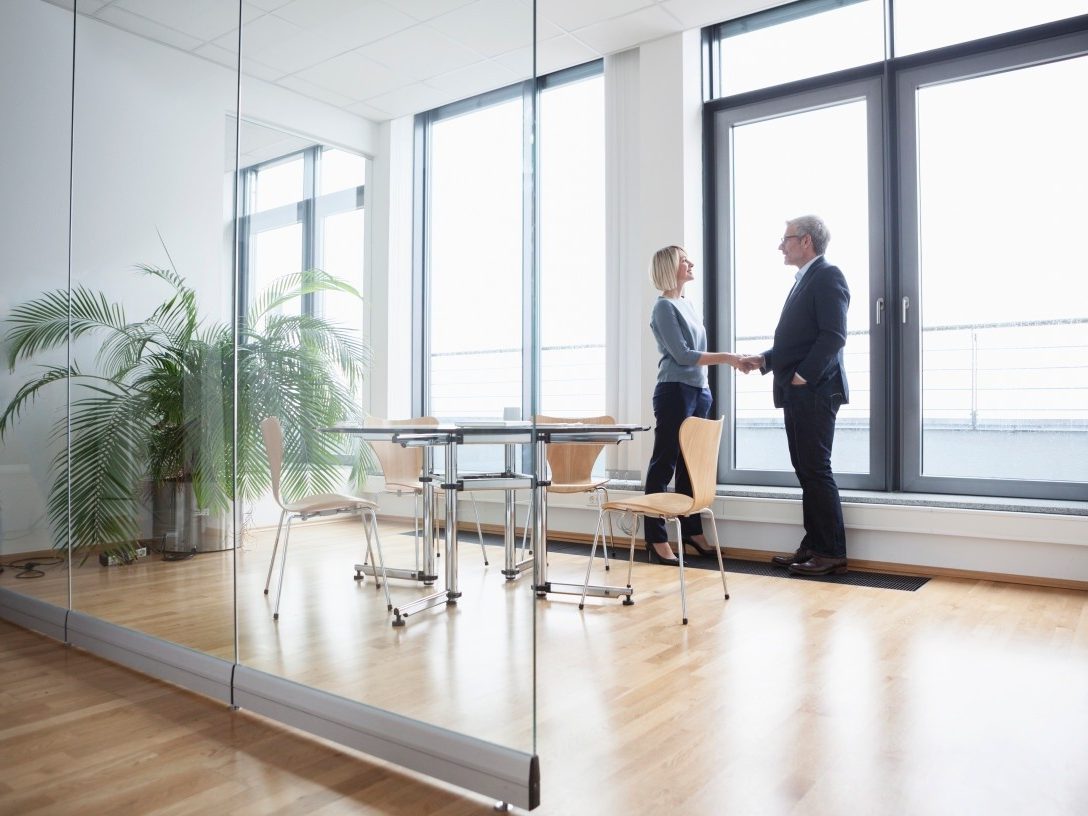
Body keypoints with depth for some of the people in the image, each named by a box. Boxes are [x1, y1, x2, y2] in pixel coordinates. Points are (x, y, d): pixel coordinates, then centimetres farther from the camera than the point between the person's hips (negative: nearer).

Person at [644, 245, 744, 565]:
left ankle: (692, 531, 22)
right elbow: (682, 355, -14)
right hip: (675, 392, -8)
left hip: (698, 391, 8)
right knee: (664, 466, -5)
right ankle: (657, 541, -2)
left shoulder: (687, 303, 17)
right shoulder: (664, 307, -7)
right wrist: (725, 357, -12)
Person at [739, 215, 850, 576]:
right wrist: (763, 359, 12)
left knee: (816, 471, -5)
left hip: (815, 392, -9)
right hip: (797, 393, 9)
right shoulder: (804, 279, 21)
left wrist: (803, 376, -19)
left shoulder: (828, 276, -9)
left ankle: (833, 553, 3)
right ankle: (813, 547, 18)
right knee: (806, 472, 11)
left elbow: (833, 336, -19)